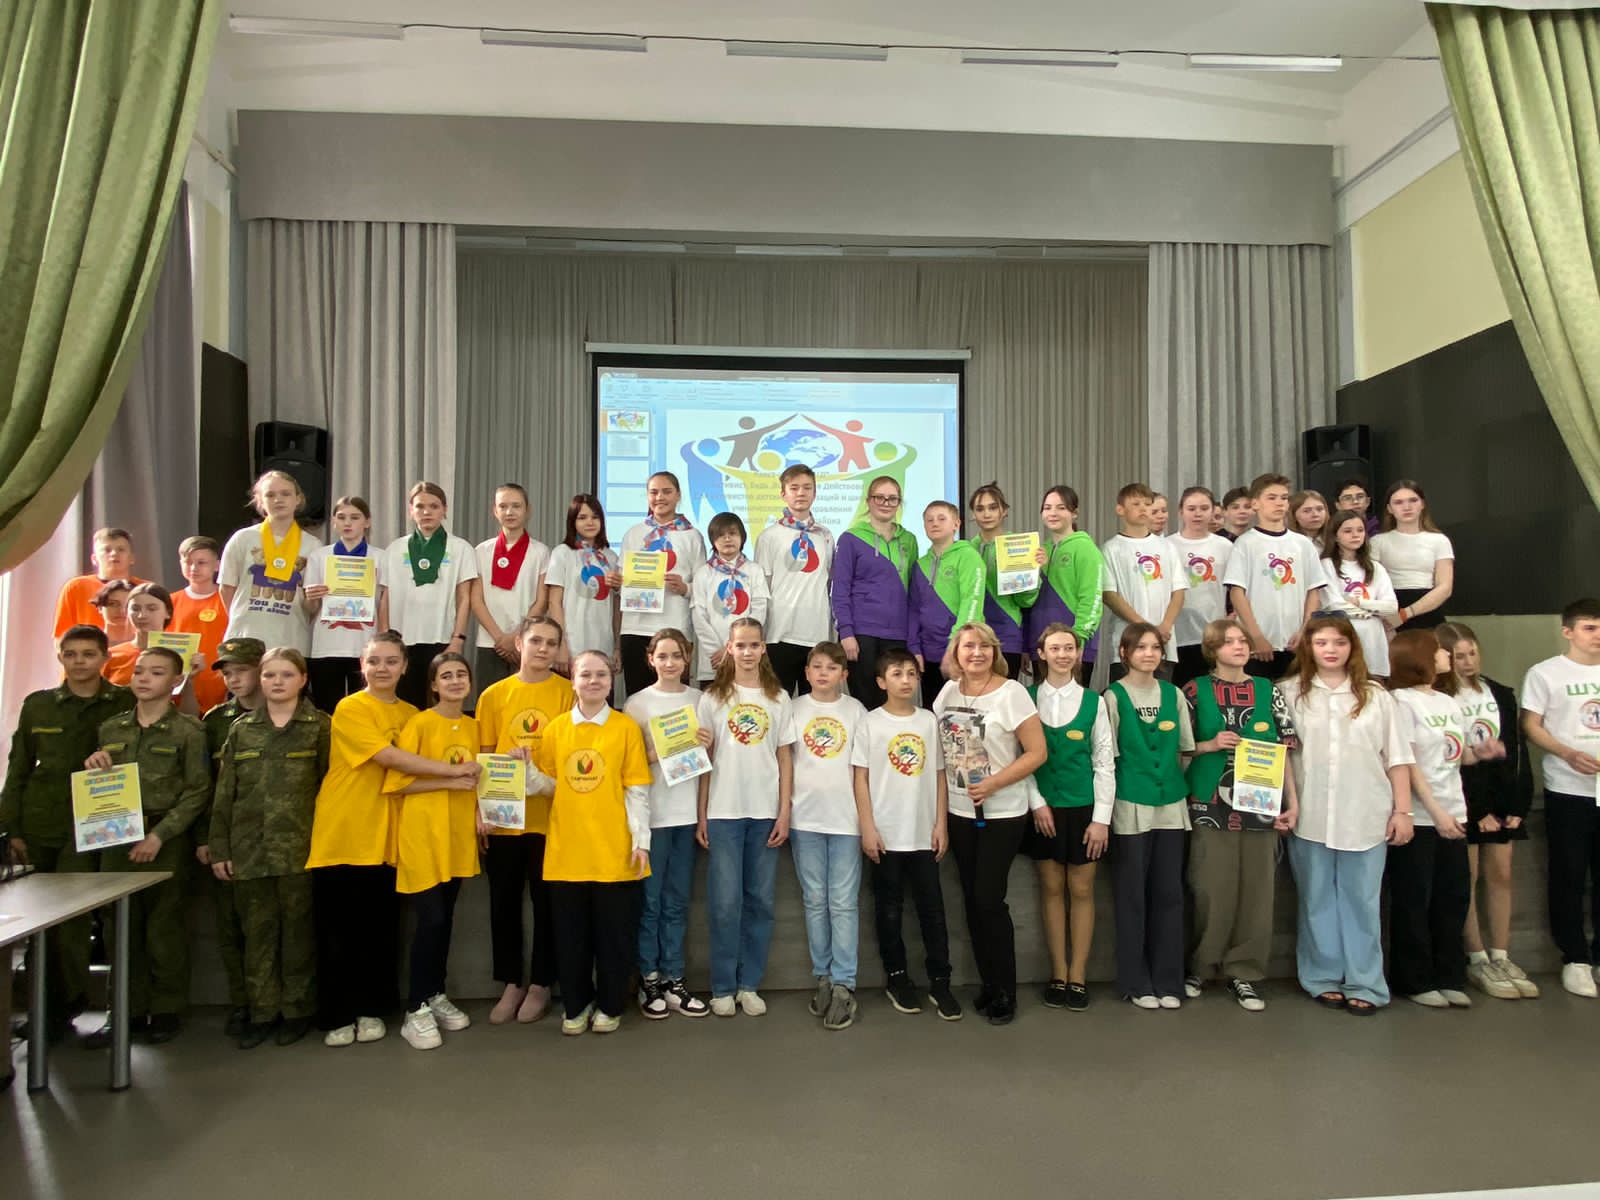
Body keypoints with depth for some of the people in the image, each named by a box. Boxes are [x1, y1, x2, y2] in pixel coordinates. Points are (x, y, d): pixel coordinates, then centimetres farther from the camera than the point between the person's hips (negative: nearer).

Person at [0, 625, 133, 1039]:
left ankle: (63, 1004, 6)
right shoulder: (37, 705, 9)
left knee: (68, 913, -11)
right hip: (39, 827, 4)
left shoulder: (126, 704, -1)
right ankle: (48, 1005, 24)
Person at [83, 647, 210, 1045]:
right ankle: (127, 1010, 18)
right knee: (122, 927, 7)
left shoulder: (188, 730, -3)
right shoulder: (111, 728, 12)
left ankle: (166, 1010, 13)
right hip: (115, 838, 4)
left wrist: (158, 835, -14)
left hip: (165, 841, -4)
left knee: (164, 929, 2)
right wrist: (93, 770, -4)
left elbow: (197, 791, -7)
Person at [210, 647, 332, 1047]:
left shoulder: (320, 726, 0)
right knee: (257, 931, 9)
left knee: (298, 929, 5)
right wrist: (218, 849, 5)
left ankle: (297, 1009, 18)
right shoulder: (241, 729, 9)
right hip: (249, 849, 3)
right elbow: (224, 793, 9)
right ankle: (262, 1011, 21)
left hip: (300, 848, -3)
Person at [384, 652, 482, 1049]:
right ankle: (416, 1010, 5)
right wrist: (449, 780, -17)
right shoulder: (419, 723, -6)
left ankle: (436, 995, 26)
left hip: (458, 834, 5)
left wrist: (480, 808, 6)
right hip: (422, 833, -5)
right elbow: (396, 781, -12)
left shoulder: (474, 727, 10)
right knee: (430, 919, -7)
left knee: (446, 918, 11)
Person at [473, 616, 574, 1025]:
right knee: (504, 900, 11)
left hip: (550, 813, -2)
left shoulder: (567, 692, -2)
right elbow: (485, 758, 8)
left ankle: (540, 984, 22)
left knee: (546, 900, 8)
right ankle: (510, 984, 25)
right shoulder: (493, 695, 4)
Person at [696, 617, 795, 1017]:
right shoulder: (713, 698, 4)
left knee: (760, 900, 6)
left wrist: (784, 812, -2)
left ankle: (749, 984, 17)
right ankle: (723, 988, 11)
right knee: (725, 902, 0)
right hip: (724, 812, -1)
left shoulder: (778, 698, 7)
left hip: (766, 812, 1)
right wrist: (701, 815, -1)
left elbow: (785, 758, 6)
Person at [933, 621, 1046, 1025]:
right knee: (972, 901, 9)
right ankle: (988, 984, 23)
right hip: (959, 811, 5)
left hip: (1002, 813, -5)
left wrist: (993, 784, -17)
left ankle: (1005, 991, 10)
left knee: (989, 899, -6)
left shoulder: (1011, 693, -11)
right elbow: (939, 745, 14)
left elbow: (1037, 752, -12)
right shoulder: (948, 692, 4)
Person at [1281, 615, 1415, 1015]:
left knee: (1362, 901, 6)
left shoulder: (1376, 697, 7)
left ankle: (1364, 984, 14)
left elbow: (1396, 758, 6)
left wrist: (1402, 810, 1)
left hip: (1366, 816, 1)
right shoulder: (1290, 693, 2)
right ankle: (1324, 979, 19)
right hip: (1309, 817, 0)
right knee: (1317, 900, 8)